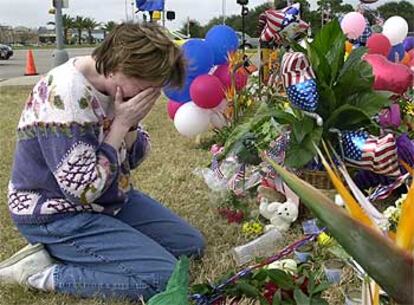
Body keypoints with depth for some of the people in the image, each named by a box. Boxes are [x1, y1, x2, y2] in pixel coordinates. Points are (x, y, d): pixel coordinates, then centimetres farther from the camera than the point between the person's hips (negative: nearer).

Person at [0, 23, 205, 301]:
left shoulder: (116, 84, -4)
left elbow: (132, 159, 6)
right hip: (58, 215, -9)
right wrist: (121, 123, -24)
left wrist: (131, 125, -16)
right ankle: (42, 272, -7)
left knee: (190, 244, 10)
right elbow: (84, 190, -27)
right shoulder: (65, 97, -28)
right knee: (162, 276, -19)